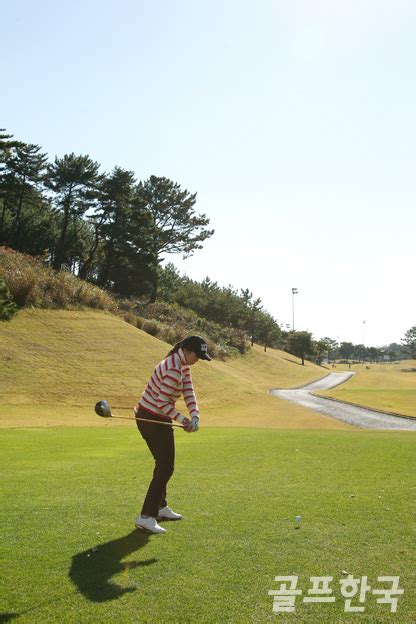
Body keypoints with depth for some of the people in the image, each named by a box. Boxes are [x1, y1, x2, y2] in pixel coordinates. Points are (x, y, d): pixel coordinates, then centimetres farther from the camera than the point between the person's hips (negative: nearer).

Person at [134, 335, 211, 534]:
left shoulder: (183, 366, 7)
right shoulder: (173, 370, -25)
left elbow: (188, 393, 2)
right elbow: (162, 402, -23)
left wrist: (194, 416, -12)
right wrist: (183, 419, -16)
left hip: (159, 418, 10)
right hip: (152, 419, -10)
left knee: (164, 464, 21)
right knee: (165, 468, -10)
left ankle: (160, 507, 36)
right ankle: (146, 517, -8)